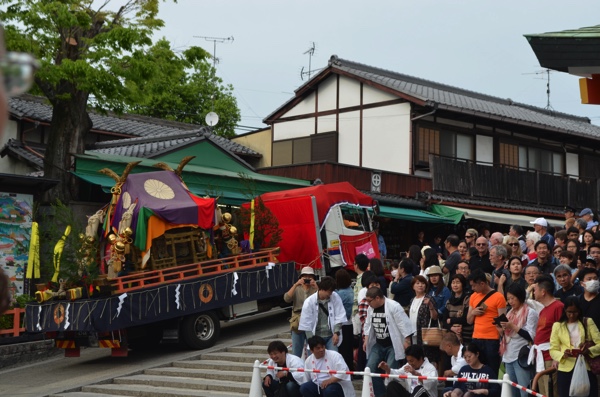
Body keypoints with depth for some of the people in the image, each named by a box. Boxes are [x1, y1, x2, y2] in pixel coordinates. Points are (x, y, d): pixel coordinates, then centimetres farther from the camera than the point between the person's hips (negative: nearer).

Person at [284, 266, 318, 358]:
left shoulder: (316, 289, 5)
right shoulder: (296, 289, 11)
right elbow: (287, 299, -7)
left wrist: (315, 287, -17)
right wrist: (295, 285, -12)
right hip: (298, 324, 2)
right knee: (296, 354, 6)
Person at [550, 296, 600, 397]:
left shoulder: (588, 322, 8)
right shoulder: (557, 325, 8)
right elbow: (553, 350, 4)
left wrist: (589, 350, -20)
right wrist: (563, 354, -17)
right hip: (566, 371, 0)